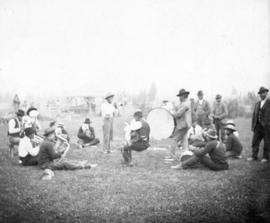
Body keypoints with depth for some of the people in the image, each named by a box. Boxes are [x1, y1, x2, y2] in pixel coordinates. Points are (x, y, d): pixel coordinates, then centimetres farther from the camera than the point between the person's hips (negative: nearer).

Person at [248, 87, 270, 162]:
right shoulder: (257, 103, 16)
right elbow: (254, 115, 15)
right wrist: (252, 126, 9)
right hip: (258, 125, 5)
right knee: (255, 141, 3)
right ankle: (254, 156, 9)